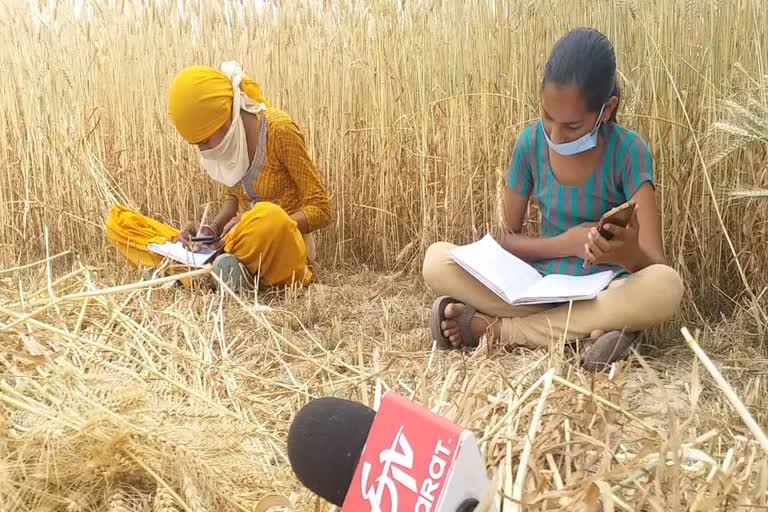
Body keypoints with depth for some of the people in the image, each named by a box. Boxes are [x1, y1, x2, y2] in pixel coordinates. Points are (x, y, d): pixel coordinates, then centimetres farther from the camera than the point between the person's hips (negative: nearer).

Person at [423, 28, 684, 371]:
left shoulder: (628, 151, -14)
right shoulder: (530, 142, -6)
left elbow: (656, 266, -19)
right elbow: (507, 238, 3)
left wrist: (627, 253, -43)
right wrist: (565, 243, -15)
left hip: (603, 292, -1)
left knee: (666, 286, -36)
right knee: (436, 260, -19)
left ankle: (494, 326, -24)